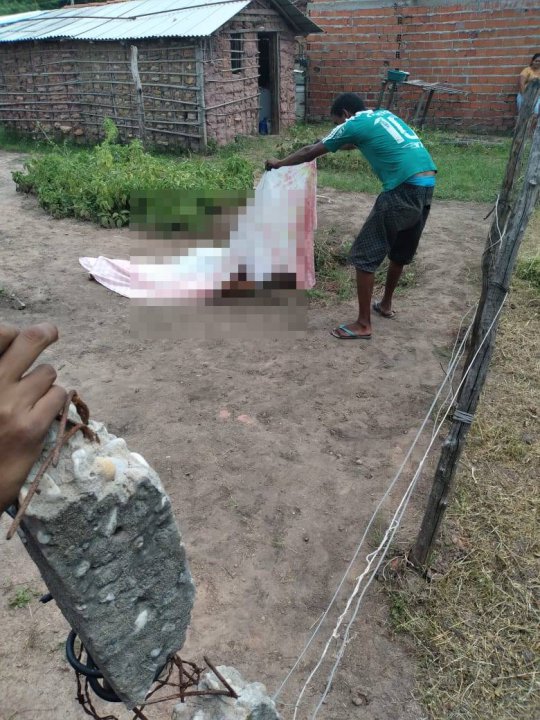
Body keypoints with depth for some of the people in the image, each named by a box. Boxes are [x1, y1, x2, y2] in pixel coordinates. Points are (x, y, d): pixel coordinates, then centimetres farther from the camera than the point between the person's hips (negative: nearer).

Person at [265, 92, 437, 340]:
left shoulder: (354, 124, 2)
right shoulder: (384, 115, 24)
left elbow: (311, 153, 12)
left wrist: (279, 163, 27)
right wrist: (335, 143, 56)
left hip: (404, 189, -9)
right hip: (427, 184, 9)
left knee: (365, 255, 0)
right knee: (400, 251, 24)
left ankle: (363, 324, 4)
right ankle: (385, 304, 41)